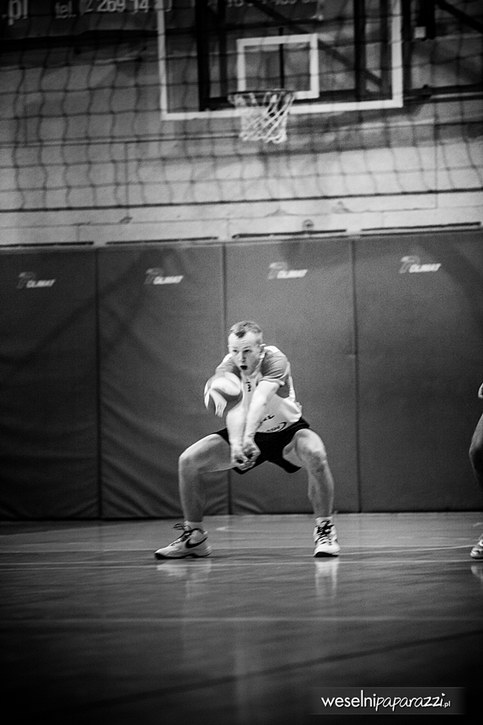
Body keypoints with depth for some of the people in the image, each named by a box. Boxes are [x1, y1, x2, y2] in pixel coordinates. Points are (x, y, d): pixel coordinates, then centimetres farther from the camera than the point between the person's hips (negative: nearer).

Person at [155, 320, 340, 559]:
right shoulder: (227, 368, -21)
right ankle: (194, 537, 4)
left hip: (287, 429, -3)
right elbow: (233, 408, -37)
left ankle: (325, 530, -18)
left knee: (315, 454, -35)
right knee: (188, 460, -12)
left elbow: (260, 400, -45)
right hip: (244, 434, 3)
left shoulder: (275, 360, -28)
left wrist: (249, 438, -61)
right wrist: (235, 445, -56)